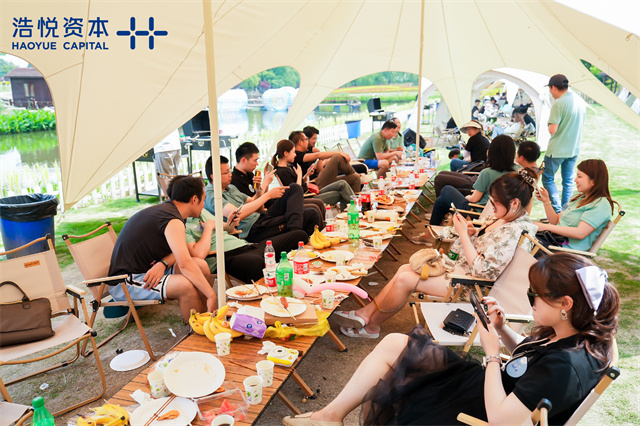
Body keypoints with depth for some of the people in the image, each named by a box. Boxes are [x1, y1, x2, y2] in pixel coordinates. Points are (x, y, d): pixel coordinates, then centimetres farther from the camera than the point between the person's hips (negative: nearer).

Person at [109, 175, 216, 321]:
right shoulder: (173, 221, -23)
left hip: (146, 269, 10)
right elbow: (185, 264, -31)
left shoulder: (166, 209, 7)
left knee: (201, 265, -4)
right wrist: (212, 295, -28)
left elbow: (179, 252, 5)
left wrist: (162, 264, -17)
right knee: (185, 285, -32)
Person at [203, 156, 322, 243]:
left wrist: (263, 186, 2)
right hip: (252, 231, -10)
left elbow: (256, 206, 21)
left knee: (295, 188, -3)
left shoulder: (230, 187, 20)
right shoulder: (210, 194, -11)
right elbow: (237, 214, -27)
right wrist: (267, 195, -20)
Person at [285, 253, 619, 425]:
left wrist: (492, 353, -21)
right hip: (472, 380, 9)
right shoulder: (568, 336, -5)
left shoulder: (566, 366, -32)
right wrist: (503, 329, -4)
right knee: (393, 343, 4)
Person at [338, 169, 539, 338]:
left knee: (404, 280, -11)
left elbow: (482, 270, -27)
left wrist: (463, 234, -22)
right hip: (461, 266, 10)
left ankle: (371, 326, 9)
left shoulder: (513, 232, -27)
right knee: (404, 269, 2)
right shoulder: (510, 218, 3)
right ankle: (366, 313, 7)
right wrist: (473, 231, -3)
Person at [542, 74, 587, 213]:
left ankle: (557, 211, -2)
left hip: (557, 150, -7)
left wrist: (550, 125, -1)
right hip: (574, 149, 7)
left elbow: (552, 130, -21)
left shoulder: (559, 104, -18)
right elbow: (580, 125, 17)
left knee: (548, 178, 7)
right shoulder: (581, 102, 7)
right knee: (568, 180, 14)